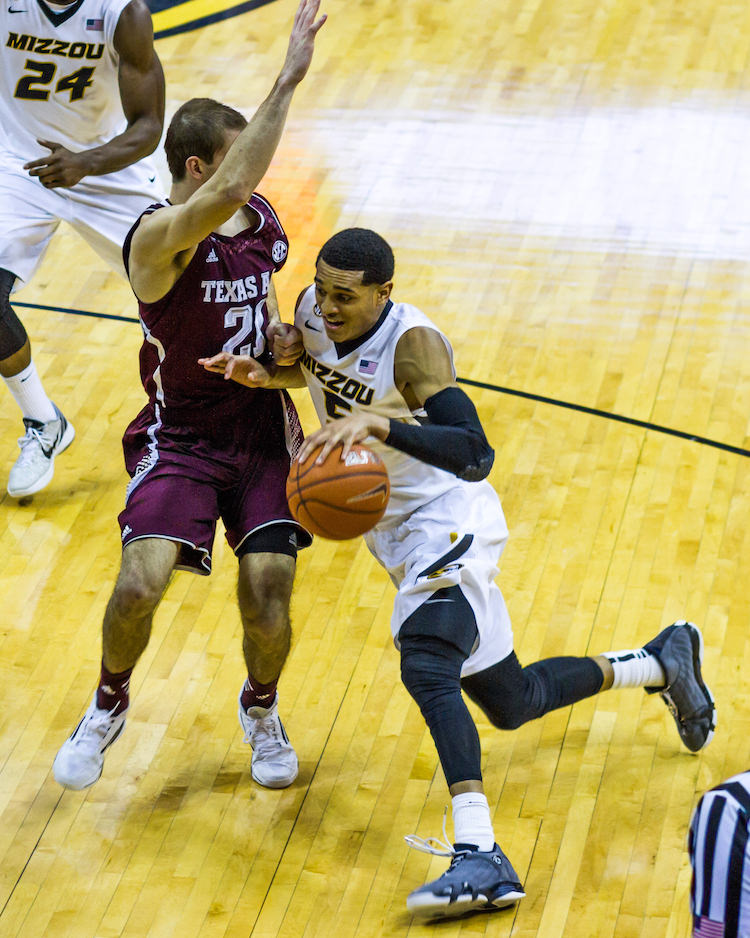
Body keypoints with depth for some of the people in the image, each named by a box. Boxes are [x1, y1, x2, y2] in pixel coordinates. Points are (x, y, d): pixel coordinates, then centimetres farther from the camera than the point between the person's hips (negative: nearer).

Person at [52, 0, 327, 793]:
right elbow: (226, 194, -44)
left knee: (266, 595, -8)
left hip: (262, 434, 4)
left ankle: (261, 709, 25)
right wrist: (287, 81, -46)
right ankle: (109, 706, 10)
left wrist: (282, 338, -1)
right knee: (140, 584, -22)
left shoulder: (260, 221, 0)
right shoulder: (158, 238, -23)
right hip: (181, 438, -4)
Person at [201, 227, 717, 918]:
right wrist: (265, 375, -3)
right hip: (394, 527, 8)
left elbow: (475, 456, -37)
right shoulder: (313, 313, -6)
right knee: (509, 703, 18)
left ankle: (480, 858, -38)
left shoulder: (412, 343, -26)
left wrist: (376, 424, -49)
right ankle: (663, 663, 41)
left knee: (425, 667, -33)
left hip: (448, 519, -8)